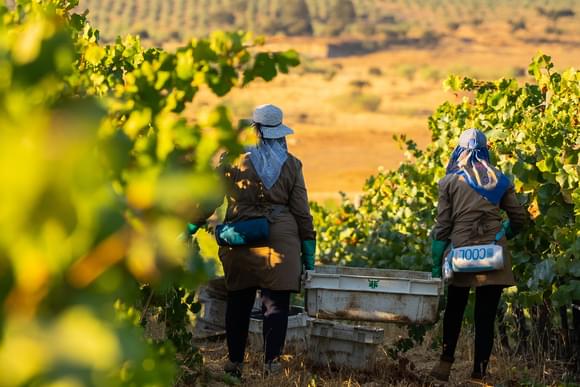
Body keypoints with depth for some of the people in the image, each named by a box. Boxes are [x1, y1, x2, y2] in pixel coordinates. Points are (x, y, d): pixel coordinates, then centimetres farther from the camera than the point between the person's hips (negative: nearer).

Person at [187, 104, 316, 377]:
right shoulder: (291, 164, 4)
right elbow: (301, 211, 5)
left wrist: (190, 228, 10)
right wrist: (308, 252, 10)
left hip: (241, 239, 0)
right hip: (281, 239, 0)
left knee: (239, 301, 10)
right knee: (276, 303, 2)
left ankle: (235, 363, 14)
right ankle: (272, 363, -3)